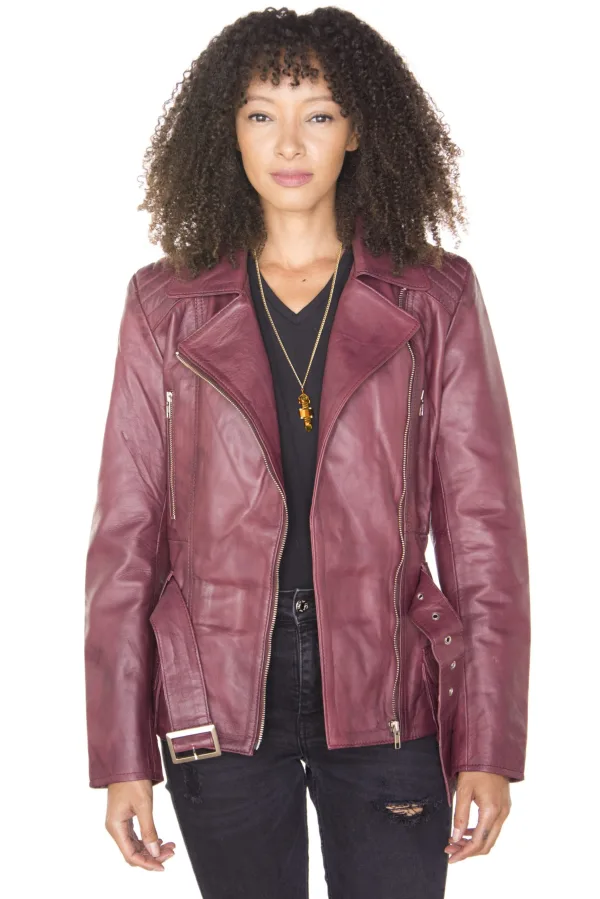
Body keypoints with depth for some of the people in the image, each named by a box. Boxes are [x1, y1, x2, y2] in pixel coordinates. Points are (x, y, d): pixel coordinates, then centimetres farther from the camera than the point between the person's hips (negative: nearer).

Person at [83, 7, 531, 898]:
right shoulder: (167, 306, 3)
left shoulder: (437, 300, 1)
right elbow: (127, 532, 2)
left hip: (385, 703, 0)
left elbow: (482, 529, 0)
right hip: (217, 707, 1)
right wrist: (122, 755, -1)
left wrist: (489, 747, -4)